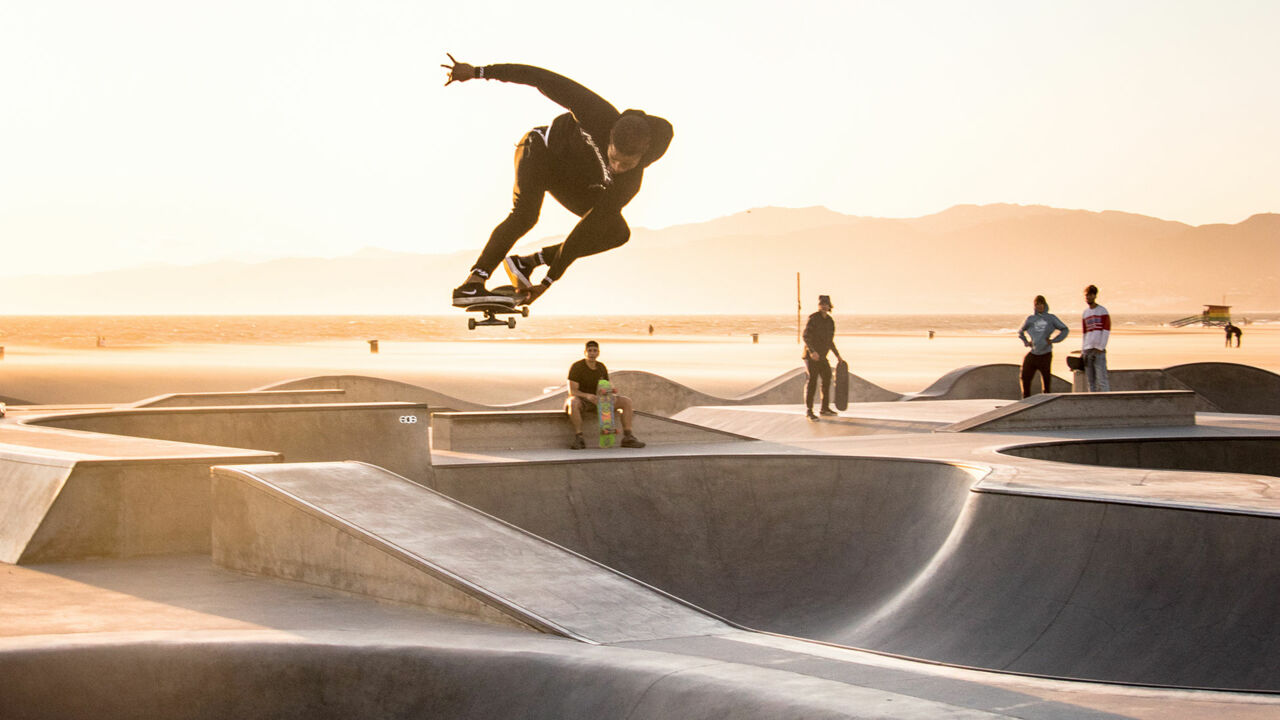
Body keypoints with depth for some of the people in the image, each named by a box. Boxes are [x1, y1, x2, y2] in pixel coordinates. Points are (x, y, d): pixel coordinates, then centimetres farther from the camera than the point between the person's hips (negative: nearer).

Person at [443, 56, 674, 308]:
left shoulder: (631, 182, -28)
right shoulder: (600, 116, -38)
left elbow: (589, 231, -25)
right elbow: (543, 79, -32)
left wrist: (549, 281, -24)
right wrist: (478, 72, -31)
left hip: (569, 182, 5)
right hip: (541, 148, -4)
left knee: (618, 233, -9)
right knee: (525, 215, -32)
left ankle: (528, 262, -7)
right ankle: (471, 285, -41)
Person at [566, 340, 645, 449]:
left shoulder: (602, 367, 5)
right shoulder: (576, 367, -13)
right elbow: (572, 392, -20)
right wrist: (588, 396, -38)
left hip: (597, 401, 6)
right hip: (581, 401, -6)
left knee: (626, 401, -10)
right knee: (573, 402, -43)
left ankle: (628, 438, -15)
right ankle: (579, 439, -42)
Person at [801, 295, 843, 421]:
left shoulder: (830, 321, 12)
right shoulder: (813, 318, -11)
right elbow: (806, 336, -18)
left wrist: (837, 355, 22)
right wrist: (812, 351, -30)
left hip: (822, 356, 8)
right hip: (811, 355, -8)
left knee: (827, 379, 12)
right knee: (812, 380, -13)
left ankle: (825, 408, 25)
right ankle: (808, 411, -11)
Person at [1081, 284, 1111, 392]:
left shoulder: (1102, 311, 0)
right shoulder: (1084, 313, 17)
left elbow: (1106, 331, -6)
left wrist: (1100, 348, -14)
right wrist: (1082, 352, 13)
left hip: (1099, 350, -5)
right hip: (1087, 350, 5)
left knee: (1101, 378, -11)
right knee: (1090, 381, 3)